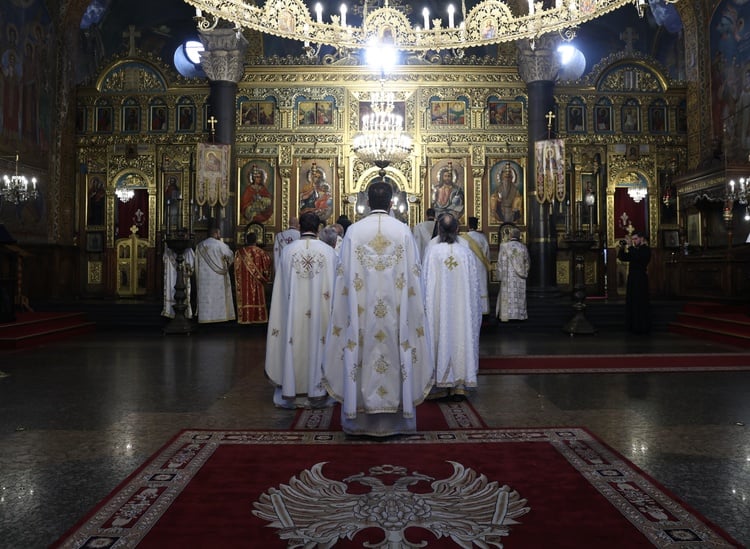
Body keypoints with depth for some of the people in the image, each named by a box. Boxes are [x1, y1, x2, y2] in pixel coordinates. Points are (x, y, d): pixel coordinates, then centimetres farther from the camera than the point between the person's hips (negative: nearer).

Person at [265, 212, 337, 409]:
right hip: (319, 312, -1)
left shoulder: (288, 250, -2)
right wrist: (331, 312, 9)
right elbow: (334, 285, 0)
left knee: (293, 342, 8)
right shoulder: (328, 251, -5)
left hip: (293, 312, 1)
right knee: (317, 342, 7)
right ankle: (317, 392, 13)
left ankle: (291, 391, 14)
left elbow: (281, 287, 3)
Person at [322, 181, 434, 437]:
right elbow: (412, 276, 0)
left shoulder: (354, 231, -2)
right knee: (395, 354, 8)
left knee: (362, 356, 7)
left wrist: (343, 314, 8)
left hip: (361, 312, 0)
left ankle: (361, 419, 13)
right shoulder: (403, 231, -2)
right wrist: (412, 309, 9)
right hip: (395, 311, 0)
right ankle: (395, 419, 14)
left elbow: (344, 277, -1)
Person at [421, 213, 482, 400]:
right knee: (461, 336, 8)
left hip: (438, 306, -2)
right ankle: (460, 383, 10)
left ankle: (441, 385, 6)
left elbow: (426, 281, -5)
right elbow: (474, 285, 4)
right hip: (461, 306, 2)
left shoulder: (432, 250, -8)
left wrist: (425, 305, 4)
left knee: (441, 336, 4)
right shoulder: (466, 252, -1)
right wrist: (473, 307, 16)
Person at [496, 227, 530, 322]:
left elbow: (501, 262, -8)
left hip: (508, 275, -3)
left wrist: (500, 276, -3)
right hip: (520, 276, 3)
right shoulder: (523, 247, 1)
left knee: (507, 295, 2)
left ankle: (506, 315, -2)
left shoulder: (504, 246, -8)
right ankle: (520, 314, 13)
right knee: (520, 295, 10)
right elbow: (527, 262, 7)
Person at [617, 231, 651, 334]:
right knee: (631, 302, 8)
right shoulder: (635, 250, 17)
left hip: (640, 279, -8)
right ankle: (633, 326, 14)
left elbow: (637, 257, -24)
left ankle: (642, 327, -2)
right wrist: (621, 248, 1)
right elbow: (623, 257, 14)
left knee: (640, 303, -6)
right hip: (632, 278, 8)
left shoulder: (646, 249, -6)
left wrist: (631, 246, -17)